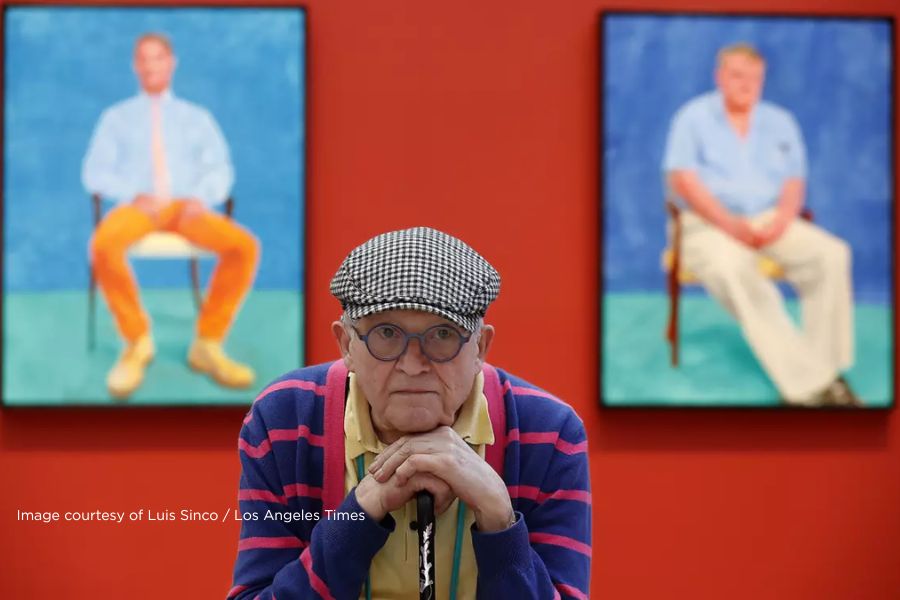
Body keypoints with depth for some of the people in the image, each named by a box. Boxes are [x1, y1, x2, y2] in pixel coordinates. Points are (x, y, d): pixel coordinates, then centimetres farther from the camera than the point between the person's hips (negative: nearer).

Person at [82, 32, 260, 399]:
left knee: (244, 246, -31)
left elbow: (220, 169, 11)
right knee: (103, 245, -39)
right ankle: (136, 343, -23)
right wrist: (135, 196, -12)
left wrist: (201, 197, -12)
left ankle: (208, 344, -21)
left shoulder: (197, 117, 21)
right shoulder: (116, 117, 17)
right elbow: (94, 173, 7)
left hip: (187, 206, 1)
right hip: (136, 207, -1)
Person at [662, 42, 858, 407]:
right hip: (708, 224, -4)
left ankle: (826, 370, -25)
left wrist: (782, 220, -14)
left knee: (832, 253, -24)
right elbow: (682, 179, -7)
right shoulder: (694, 117, 4)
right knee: (734, 269, -38)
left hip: (770, 222, 4)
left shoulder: (780, 123, 15)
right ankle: (806, 381, -42)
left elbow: (794, 182, 9)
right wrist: (729, 223, -20)